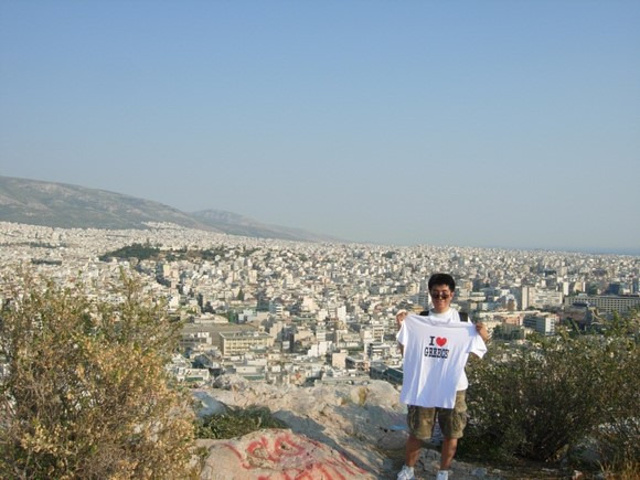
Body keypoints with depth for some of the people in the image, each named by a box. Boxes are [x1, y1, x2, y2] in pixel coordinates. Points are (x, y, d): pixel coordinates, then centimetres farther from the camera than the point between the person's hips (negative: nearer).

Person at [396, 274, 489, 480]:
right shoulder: (419, 320, 0)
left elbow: (474, 353, 3)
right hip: (423, 386, 0)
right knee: (417, 432, 10)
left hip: (453, 387, 0)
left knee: (451, 434, 9)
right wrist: (401, 327, -10)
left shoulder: (463, 320, -2)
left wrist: (483, 338, -16)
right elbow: (405, 352, 2)